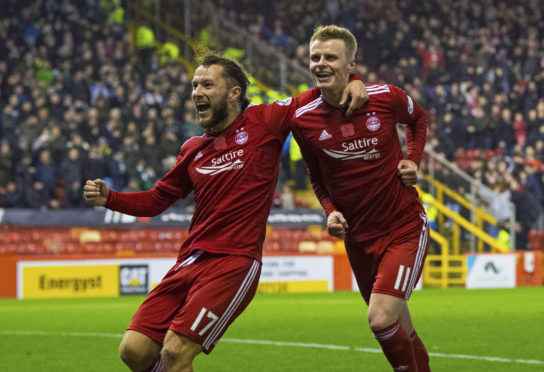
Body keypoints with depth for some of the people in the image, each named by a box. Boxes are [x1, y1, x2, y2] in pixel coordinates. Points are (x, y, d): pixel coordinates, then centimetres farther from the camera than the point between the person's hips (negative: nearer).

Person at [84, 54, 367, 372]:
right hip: (190, 261, 6)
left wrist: (351, 83, -9)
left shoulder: (263, 122, 2)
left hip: (233, 264, -6)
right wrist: (108, 198, 12)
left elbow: (322, 95, 11)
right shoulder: (193, 149, 16)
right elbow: (156, 200, 26)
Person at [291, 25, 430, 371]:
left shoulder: (386, 97, -12)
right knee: (400, 330, 12)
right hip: (358, 236, 3)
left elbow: (418, 119, 13)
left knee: (381, 319, -20)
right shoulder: (304, 120, -6)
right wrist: (330, 210, -6)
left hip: (405, 228, -3)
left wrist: (412, 160, -3)